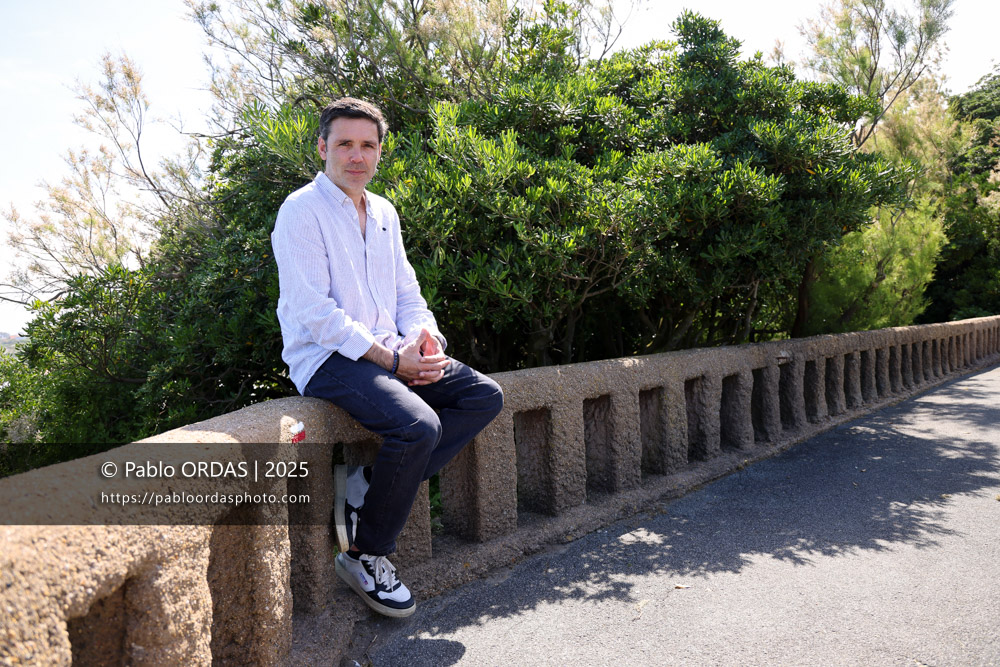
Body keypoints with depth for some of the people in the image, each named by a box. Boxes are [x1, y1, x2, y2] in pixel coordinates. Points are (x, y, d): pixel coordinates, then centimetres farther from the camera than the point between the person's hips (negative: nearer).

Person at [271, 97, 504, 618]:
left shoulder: (384, 213, 16)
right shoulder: (302, 211, -7)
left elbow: (406, 291, 18)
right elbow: (313, 312, -16)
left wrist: (425, 335, -5)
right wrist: (390, 359, -19)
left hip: (390, 353, 8)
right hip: (327, 358, -8)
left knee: (485, 397, -4)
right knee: (418, 426, -30)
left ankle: (369, 484, -7)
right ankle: (365, 555, -7)